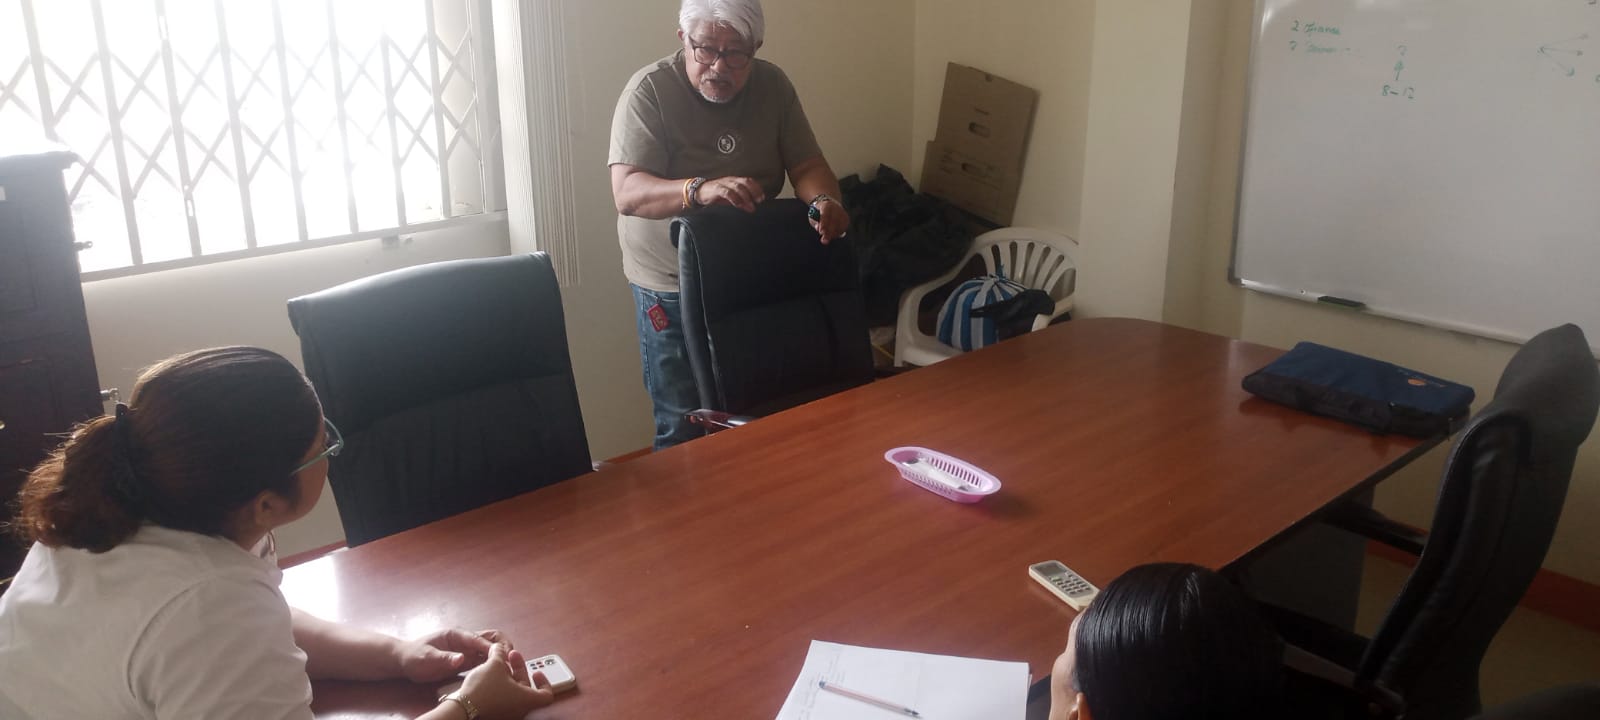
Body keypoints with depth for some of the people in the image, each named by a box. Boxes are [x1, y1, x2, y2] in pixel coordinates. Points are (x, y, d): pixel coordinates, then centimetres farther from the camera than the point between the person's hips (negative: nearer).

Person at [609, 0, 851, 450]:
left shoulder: (772, 85, -2)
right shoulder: (650, 89, -16)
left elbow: (808, 165, -1)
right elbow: (627, 192, -24)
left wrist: (824, 201, -24)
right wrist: (699, 190, -42)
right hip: (673, 285, -4)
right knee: (685, 429, -1)